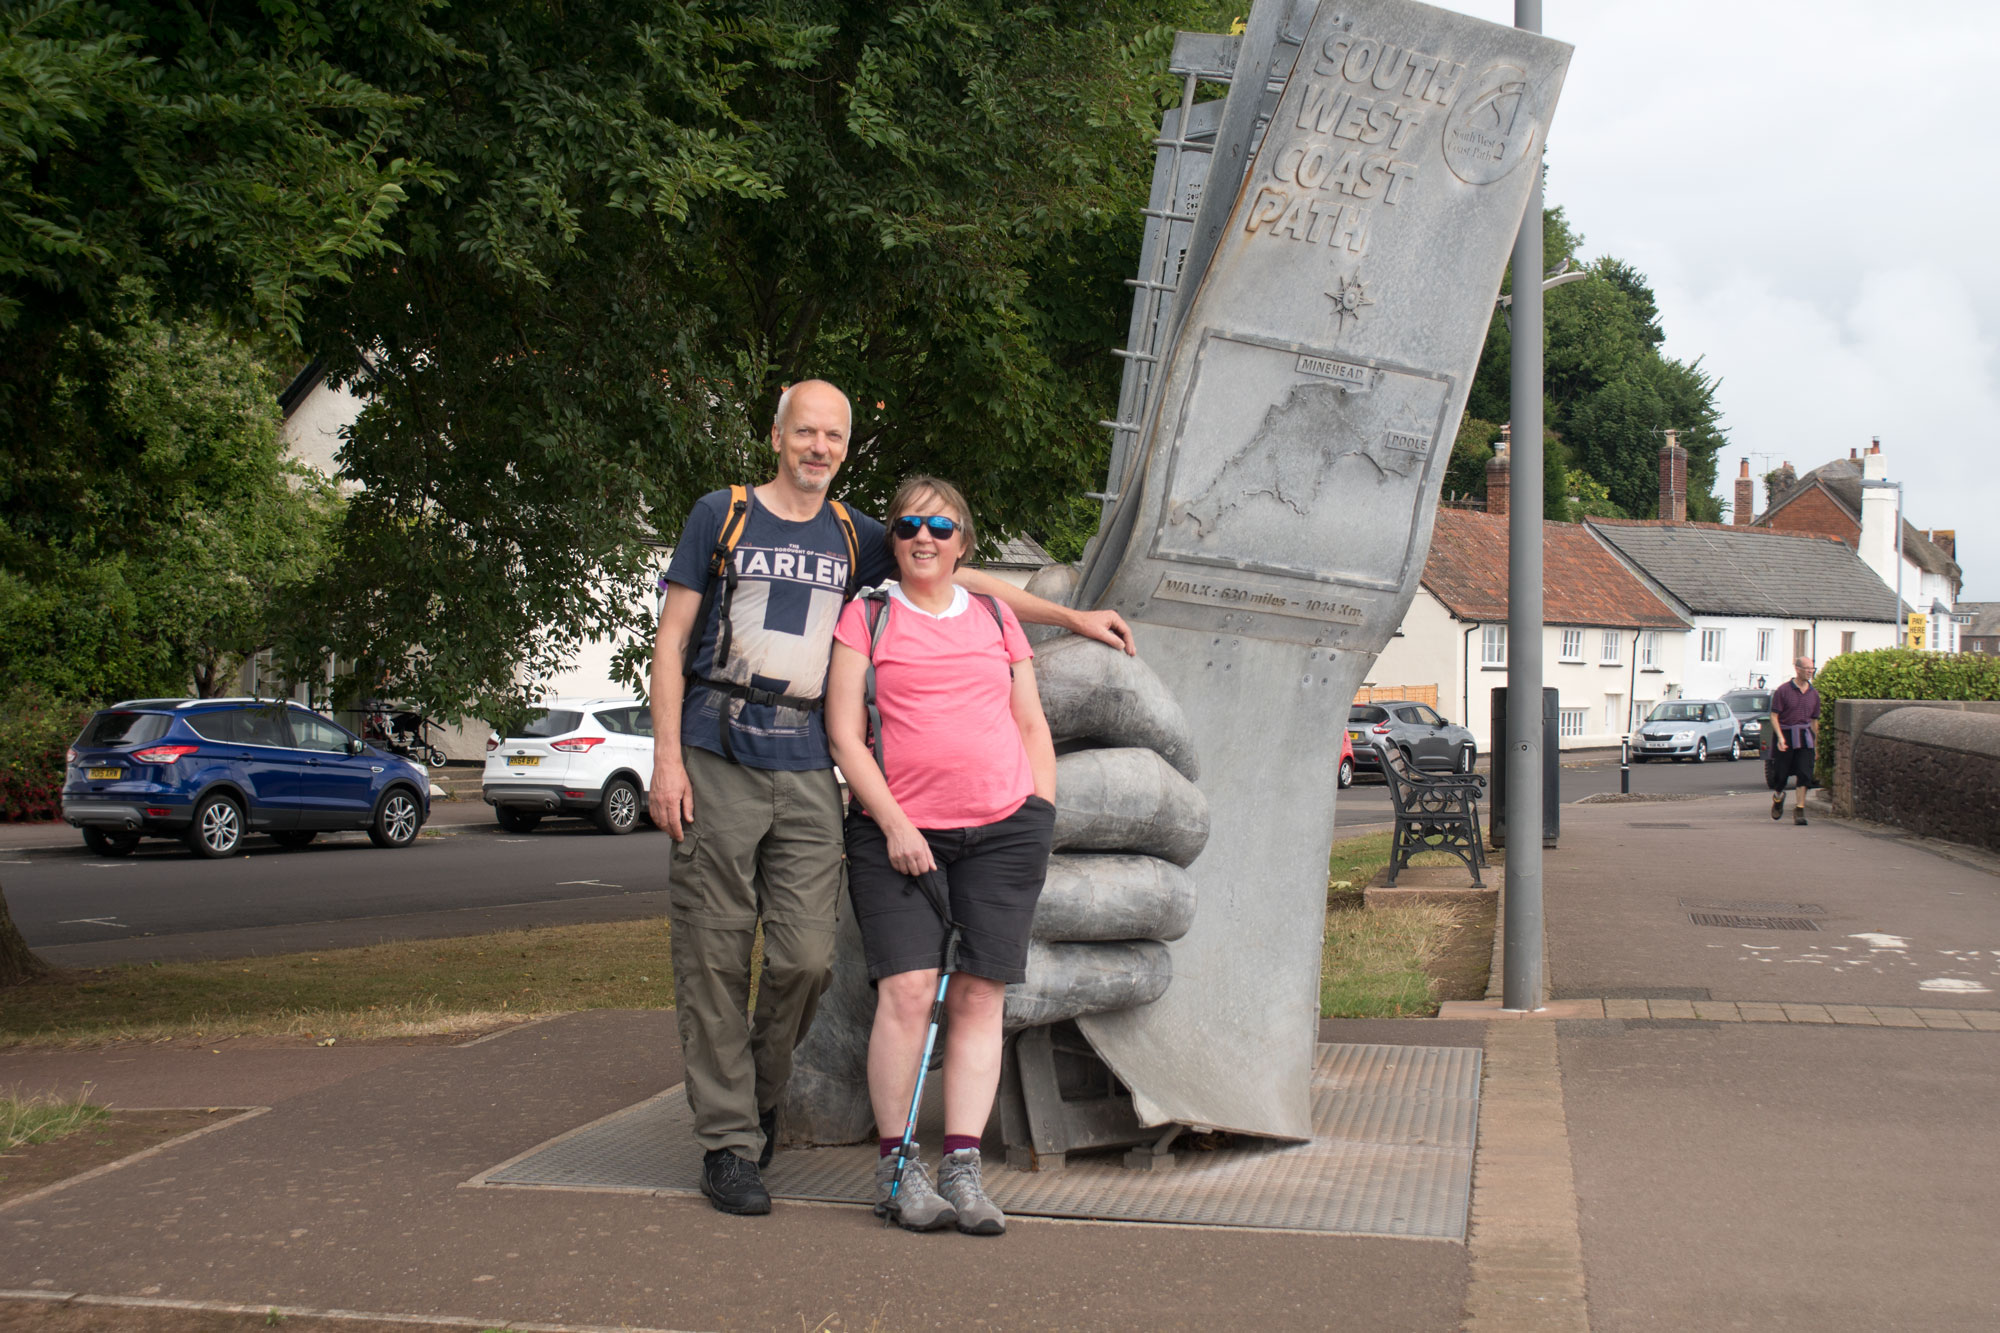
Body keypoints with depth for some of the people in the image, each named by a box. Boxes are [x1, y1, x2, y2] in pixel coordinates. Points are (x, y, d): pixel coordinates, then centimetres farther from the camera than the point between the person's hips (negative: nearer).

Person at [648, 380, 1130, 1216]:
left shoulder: (853, 538, 15)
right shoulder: (721, 515, 7)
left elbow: (963, 579, 22)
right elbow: (671, 639, 4)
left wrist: (1071, 618, 21)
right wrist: (667, 758, -4)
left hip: (807, 769, 3)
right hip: (718, 761, -3)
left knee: (806, 956, -5)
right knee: (714, 958, -2)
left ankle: (761, 1092, 21)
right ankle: (727, 1141, 7)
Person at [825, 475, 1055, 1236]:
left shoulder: (997, 620, 18)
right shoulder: (866, 618, 7)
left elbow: (1032, 726, 20)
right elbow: (844, 735, 1)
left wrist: (1038, 820, 8)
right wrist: (894, 824, -9)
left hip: (1002, 830, 3)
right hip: (897, 832, -2)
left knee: (980, 995, -3)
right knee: (906, 989, -13)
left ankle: (963, 1169, 0)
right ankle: (895, 1165, -2)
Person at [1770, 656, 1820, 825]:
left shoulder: (1814, 694, 10)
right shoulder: (1783, 690, -4)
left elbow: (1814, 721, 17)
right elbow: (1774, 716, -5)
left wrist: (1816, 746, 17)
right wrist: (1780, 737, -17)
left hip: (1805, 737, 3)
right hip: (1785, 734, -3)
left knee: (1804, 773, -11)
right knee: (1782, 773, 4)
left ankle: (1800, 811, -10)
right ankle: (1778, 798, 37)